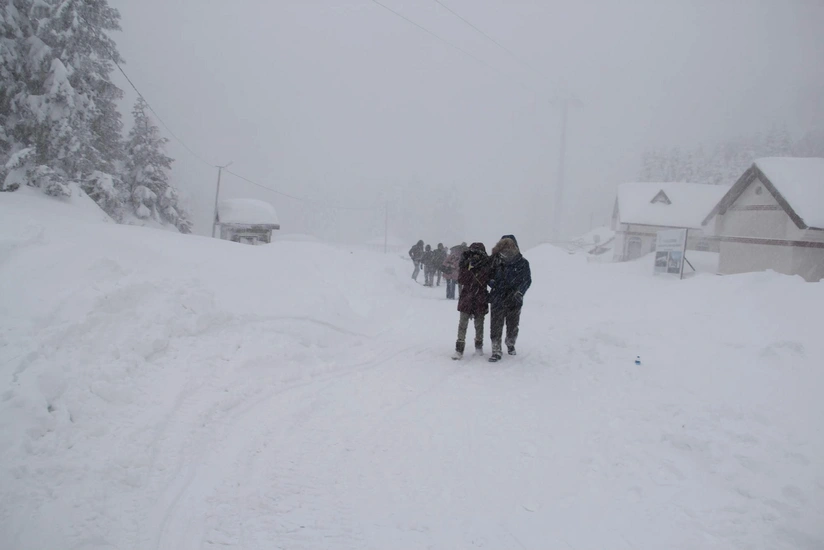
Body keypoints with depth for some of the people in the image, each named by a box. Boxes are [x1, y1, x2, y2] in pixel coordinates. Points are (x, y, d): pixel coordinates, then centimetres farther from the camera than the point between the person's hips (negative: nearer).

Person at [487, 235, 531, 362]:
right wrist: (491, 282, -11)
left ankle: (511, 344, 40)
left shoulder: (522, 263, -4)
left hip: (514, 300, 0)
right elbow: (488, 276, 11)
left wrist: (519, 292, -17)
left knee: (512, 325, 15)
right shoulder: (495, 261, -1)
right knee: (496, 326, -6)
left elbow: (527, 280, -3)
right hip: (498, 300, 0)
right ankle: (496, 351, 0)